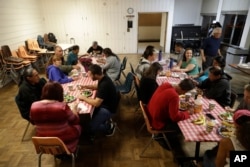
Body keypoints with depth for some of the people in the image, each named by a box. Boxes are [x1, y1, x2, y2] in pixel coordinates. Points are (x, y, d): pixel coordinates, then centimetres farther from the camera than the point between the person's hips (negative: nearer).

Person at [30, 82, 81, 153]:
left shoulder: (34, 106, -13)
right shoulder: (62, 106, -26)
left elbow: (34, 121, 8)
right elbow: (75, 120, -9)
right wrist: (74, 109, 10)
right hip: (65, 144, -5)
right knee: (77, 126, 22)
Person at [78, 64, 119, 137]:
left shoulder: (104, 85, -33)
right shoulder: (103, 78, -4)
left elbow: (96, 103, -32)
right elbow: (97, 87, 19)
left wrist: (84, 98, -18)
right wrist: (86, 86, 4)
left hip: (107, 109, -9)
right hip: (104, 104, 9)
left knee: (91, 127, -13)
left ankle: (109, 127, 10)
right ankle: (105, 120, 19)